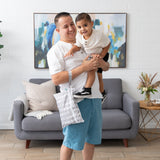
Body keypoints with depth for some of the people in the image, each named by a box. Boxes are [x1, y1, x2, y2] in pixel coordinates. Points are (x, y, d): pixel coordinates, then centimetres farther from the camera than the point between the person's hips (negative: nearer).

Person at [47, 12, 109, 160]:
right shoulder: (56, 50, -4)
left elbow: (106, 67, 19)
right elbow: (56, 79, -17)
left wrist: (101, 63, -6)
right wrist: (83, 68, -19)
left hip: (95, 98, 7)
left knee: (91, 138, 16)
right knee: (71, 141, -1)